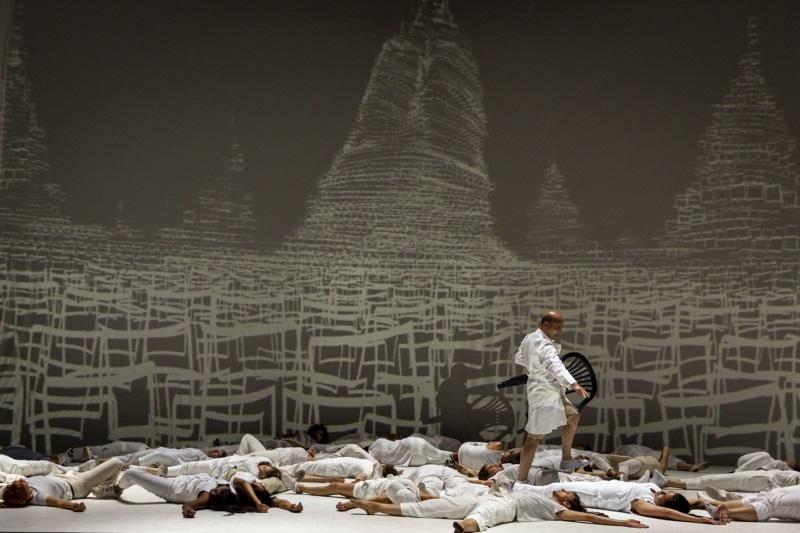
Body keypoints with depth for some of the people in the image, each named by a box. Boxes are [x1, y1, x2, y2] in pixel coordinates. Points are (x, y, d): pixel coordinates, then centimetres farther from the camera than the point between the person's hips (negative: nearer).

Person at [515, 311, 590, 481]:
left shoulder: (529, 338, 7)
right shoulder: (544, 346, -24)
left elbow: (519, 358, 23)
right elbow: (556, 366, -42)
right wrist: (574, 384, -55)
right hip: (544, 395, -11)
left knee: (573, 417, 23)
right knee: (534, 438, -6)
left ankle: (566, 460, 31)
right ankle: (521, 480, 0)